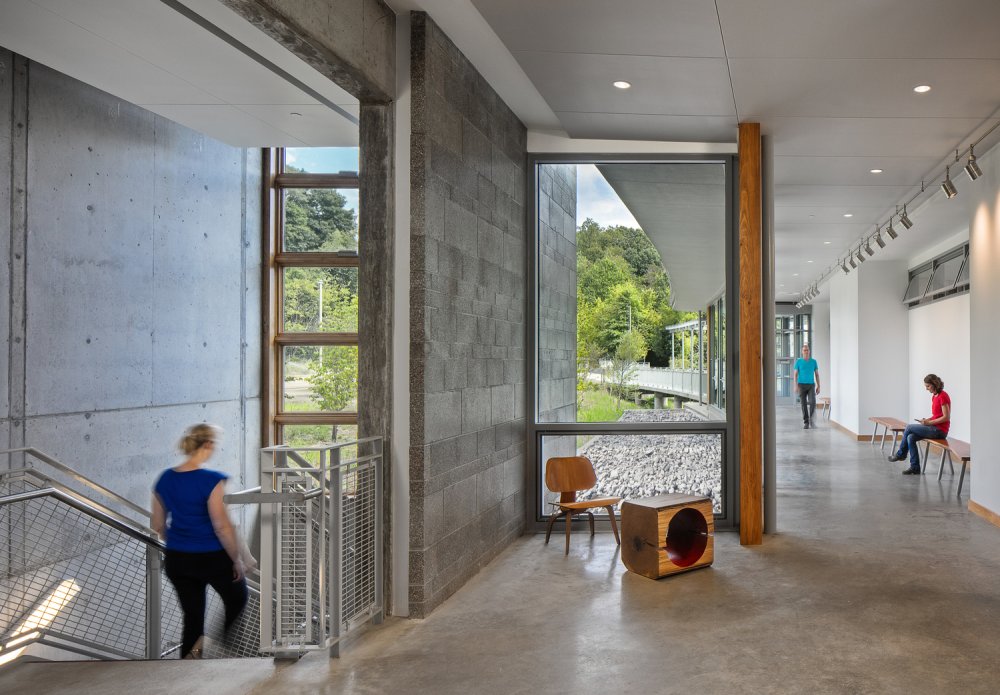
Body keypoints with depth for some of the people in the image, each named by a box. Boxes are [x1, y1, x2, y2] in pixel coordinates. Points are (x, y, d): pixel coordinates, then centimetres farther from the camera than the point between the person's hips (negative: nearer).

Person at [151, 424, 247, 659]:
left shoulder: (165, 479, -1)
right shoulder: (212, 480, -21)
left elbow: (158, 526, 8)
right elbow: (222, 527, -21)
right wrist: (236, 559, -9)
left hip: (177, 560, 6)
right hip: (213, 559, -6)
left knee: (192, 617, 17)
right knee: (237, 601, 20)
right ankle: (204, 644, 3)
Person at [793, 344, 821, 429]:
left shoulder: (813, 361, 6)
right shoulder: (798, 361, 1)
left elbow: (817, 374, 8)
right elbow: (795, 374, -1)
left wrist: (818, 386, 2)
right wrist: (796, 386, -11)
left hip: (811, 385, 1)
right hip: (802, 385, -1)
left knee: (812, 402, -18)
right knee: (804, 404, -1)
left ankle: (811, 419, 2)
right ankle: (806, 423, 6)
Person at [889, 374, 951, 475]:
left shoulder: (943, 396, -16)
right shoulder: (934, 396, 13)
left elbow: (946, 417, -20)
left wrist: (929, 422, -17)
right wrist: (927, 420, 3)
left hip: (940, 430, -8)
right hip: (934, 428, 8)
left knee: (909, 428, -11)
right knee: (911, 437, -10)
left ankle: (900, 454, 8)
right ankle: (915, 467, -8)